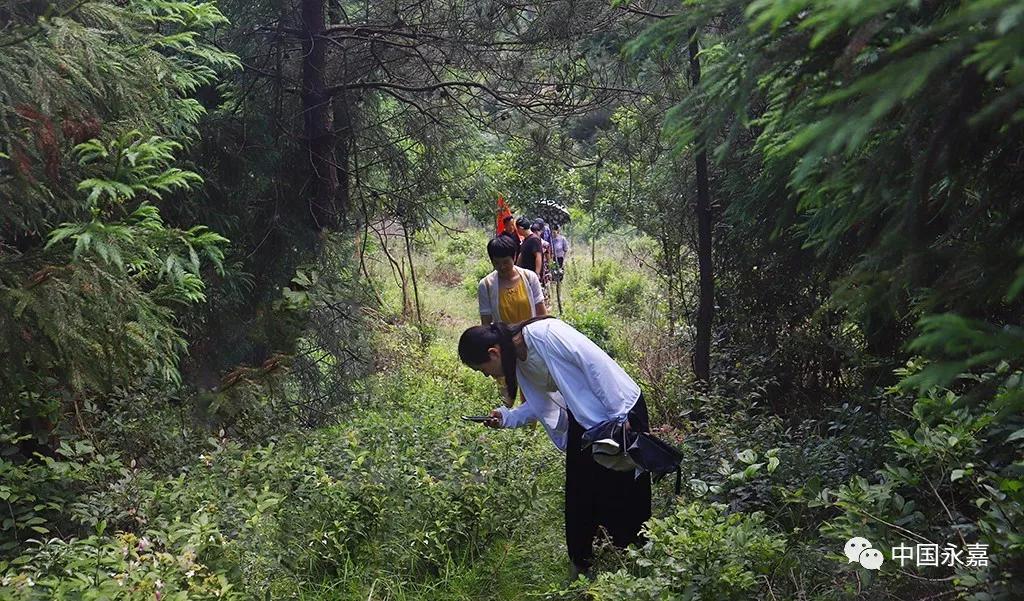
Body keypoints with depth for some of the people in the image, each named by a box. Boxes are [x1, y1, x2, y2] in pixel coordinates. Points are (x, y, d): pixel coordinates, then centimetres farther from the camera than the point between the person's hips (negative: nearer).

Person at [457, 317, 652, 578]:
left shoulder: (545, 333, -26)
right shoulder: (519, 362, 2)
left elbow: (597, 363, -26)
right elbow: (542, 404, 12)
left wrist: (619, 417, -23)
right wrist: (506, 417, -2)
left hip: (621, 410, -8)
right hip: (584, 419, 8)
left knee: (625, 492, 2)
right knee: (578, 495, 11)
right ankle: (581, 562, 27)